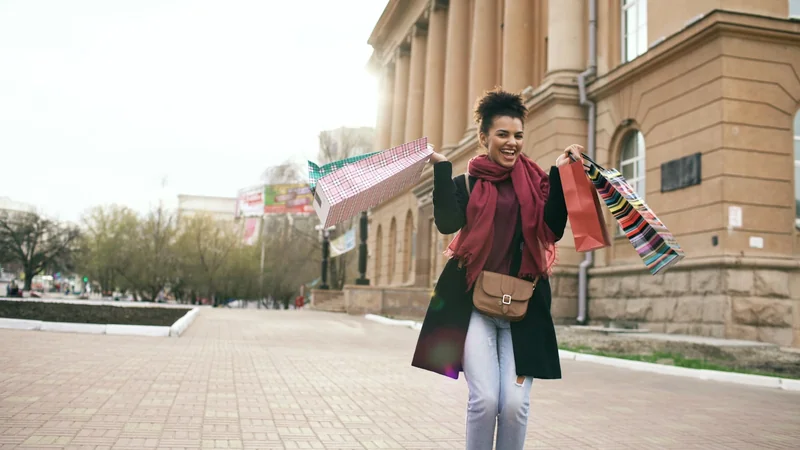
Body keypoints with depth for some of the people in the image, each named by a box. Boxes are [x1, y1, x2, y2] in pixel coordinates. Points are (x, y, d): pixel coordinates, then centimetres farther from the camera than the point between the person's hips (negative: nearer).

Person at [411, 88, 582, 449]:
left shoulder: (535, 181, 11)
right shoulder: (467, 183, 7)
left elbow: (553, 229, -2)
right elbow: (448, 223, -11)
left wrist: (560, 175, -5)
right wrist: (441, 168, -11)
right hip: (472, 300, -1)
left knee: (515, 403, -6)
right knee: (484, 398, -11)